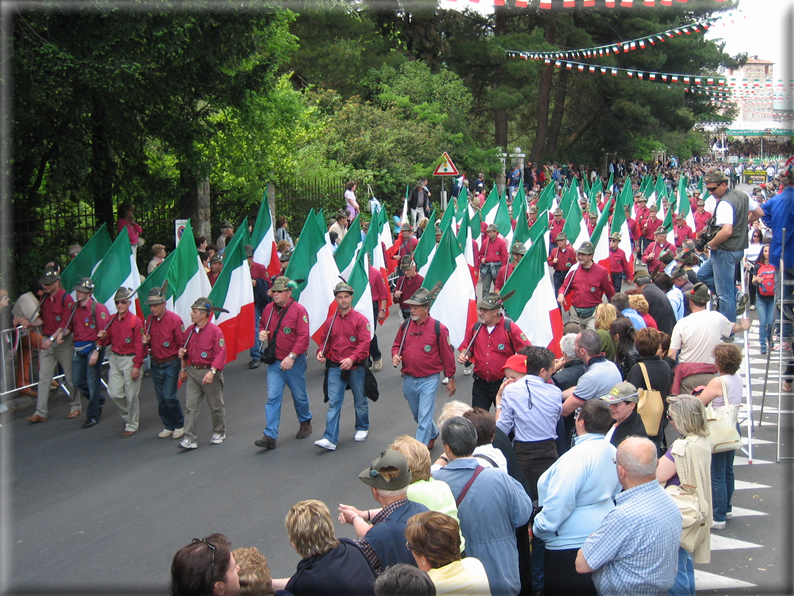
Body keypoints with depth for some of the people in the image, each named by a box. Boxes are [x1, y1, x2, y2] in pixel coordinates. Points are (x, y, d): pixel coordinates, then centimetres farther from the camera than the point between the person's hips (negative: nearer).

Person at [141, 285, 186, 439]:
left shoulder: (174, 319, -14)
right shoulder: (149, 320, 3)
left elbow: (182, 344, -11)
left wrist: (183, 367, -14)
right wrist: (145, 342, -7)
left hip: (171, 364, -6)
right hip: (156, 364, 6)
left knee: (169, 396, -10)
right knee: (161, 398, 9)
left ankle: (179, 425, 7)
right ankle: (168, 426, 23)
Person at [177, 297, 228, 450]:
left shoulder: (215, 331, -14)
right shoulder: (191, 330, 7)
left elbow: (220, 354, -19)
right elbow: (186, 350, 21)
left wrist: (212, 372, -28)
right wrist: (183, 369, 15)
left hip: (209, 372, -5)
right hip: (193, 371, 5)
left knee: (216, 405, 10)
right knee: (190, 406, -3)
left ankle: (219, 433, 28)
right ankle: (189, 438, -3)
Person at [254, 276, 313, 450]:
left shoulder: (298, 310, -14)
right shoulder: (268, 308, 2)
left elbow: (303, 337, -18)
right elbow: (262, 324, 21)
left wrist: (292, 356, -25)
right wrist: (262, 332, -3)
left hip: (294, 362, -4)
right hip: (274, 362, 4)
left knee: (299, 396, 13)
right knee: (272, 398, -4)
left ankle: (305, 422, 40)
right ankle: (270, 436, -6)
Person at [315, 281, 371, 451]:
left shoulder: (360, 319, -7)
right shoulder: (330, 320, 6)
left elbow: (365, 343, -15)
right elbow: (324, 340, 15)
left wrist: (352, 358, -27)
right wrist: (321, 353, -7)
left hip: (355, 367, -2)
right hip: (335, 367, 2)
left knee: (360, 401, 14)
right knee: (333, 403, -5)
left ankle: (362, 428, 38)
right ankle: (330, 439, -9)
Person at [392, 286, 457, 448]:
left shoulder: (439, 328, -11)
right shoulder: (405, 326, 1)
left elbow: (447, 355, -5)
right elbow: (396, 345, 15)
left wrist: (450, 379, -1)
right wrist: (395, 355, -8)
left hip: (429, 380, -5)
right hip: (408, 380, 6)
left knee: (424, 418, -8)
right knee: (417, 415, 22)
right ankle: (432, 434, 49)